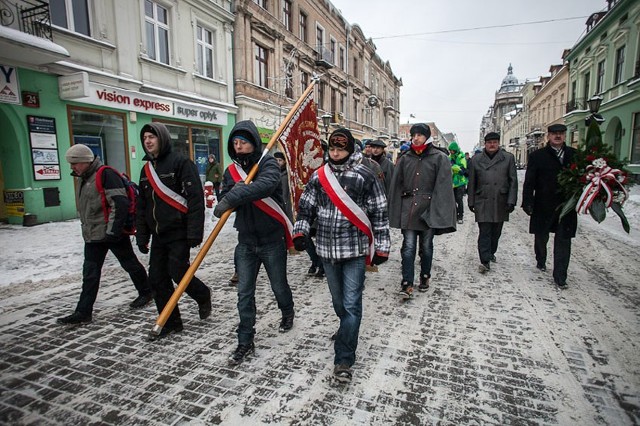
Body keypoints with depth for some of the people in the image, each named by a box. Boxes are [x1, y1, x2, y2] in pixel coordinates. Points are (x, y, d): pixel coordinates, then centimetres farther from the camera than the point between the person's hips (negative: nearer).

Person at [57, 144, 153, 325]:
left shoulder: (106, 174, -17)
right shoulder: (83, 178, 13)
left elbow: (121, 203, -24)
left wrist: (113, 230, -22)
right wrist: (87, 229, 22)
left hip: (113, 233, -9)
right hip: (93, 235, 9)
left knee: (130, 264, 8)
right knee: (90, 273, 8)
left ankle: (145, 293, 28)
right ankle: (83, 312, 15)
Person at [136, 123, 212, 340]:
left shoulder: (180, 162, -9)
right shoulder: (146, 169, 15)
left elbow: (196, 198, -16)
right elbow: (142, 206, 19)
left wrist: (194, 232, -21)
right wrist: (142, 235, 14)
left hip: (179, 232, -7)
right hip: (158, 234, 8)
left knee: (178, 272, -8)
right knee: (157, 277, 7)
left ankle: (203, 296, 23)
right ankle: (171, 322, 21)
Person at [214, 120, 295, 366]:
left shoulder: (268, 163, -11)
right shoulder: (232, 171, 6)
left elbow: (266, 184, -33)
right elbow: (224, 201, -2)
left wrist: (234, 197, -39)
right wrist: (235, 191, -22)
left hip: (272, 240, -4)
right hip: (246, 241, 4)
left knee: (279, 286, 14)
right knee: (244, 293, 6)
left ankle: (288, 314, 45)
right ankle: (245, 342, 19)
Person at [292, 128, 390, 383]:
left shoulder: (365, 176, -6)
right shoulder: (319, 176, 5)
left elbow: (379, 213, -3)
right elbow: (306, 206, 10)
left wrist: (381, 247, -3)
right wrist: (300, 231, -4)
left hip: (355, 249, -4)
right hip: (327, 249, 4)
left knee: (351, 304, -3)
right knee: (338, 300, 18)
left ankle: (343, 360, 7)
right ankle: (348, 331, 46)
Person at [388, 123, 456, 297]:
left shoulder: (440, 158, 0)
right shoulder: (405, 158, 9)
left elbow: (442, 186, -6)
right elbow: (396, 185, 9)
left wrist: (437, 210, -14)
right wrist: (396, 210, 4)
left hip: (428, 208, -1)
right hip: (408, 208, 2)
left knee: (426, 246, 11)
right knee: (408, 246, -3)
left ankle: (425, 277, 30)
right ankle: (407, 283, 0)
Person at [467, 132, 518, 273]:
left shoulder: (508, 158, 5)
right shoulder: (476, 160, 6)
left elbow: (513, 181, 3)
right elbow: (472, 182, 8)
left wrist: (511, 201, -4)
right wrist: (471, 201, 6)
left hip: (500, 202, 1)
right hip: (482, 202, -1)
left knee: (496, 232, 12)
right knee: (484, 232, -5)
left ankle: (491, 253, 33)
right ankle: (485, 261, -3)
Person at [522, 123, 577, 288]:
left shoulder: (574, 154, 6)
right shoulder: (537, 155, -1)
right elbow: (529, 182, -5)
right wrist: (527, 202, -12)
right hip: (544, 205, -1)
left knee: (563, 241, 2)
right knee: (541, 237, 15)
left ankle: (560, 277, 9)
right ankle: (541, 261, 42)